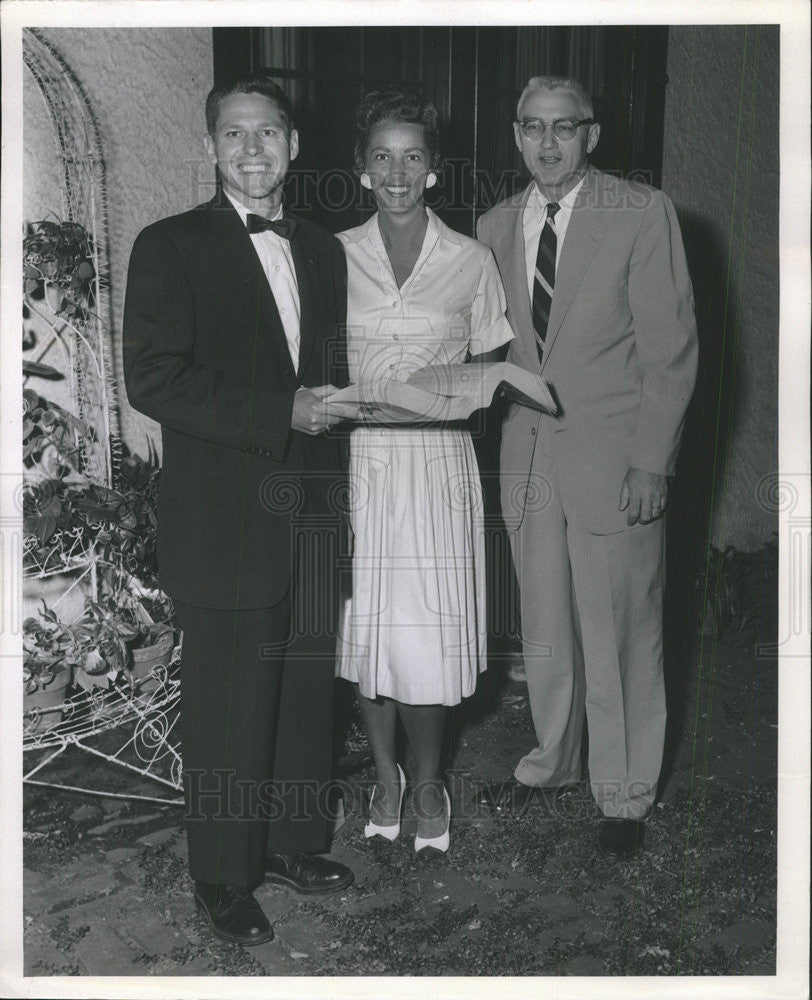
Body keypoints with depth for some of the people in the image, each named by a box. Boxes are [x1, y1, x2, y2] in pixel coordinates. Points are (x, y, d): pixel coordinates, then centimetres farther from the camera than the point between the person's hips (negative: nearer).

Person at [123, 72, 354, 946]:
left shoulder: (322, 250, 13)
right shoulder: (170, 248, -5)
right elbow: (152, 379, -14)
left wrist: (331, 406, 3)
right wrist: (280, 413, -19)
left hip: (310, 520, 6)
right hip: (226, 529, -5)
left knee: (307, 693, 15)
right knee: (228, 707, 4)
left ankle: (294, 845, 34)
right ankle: (224, 881, 22)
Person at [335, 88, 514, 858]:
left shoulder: (471, 260, 2)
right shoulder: (336, 255, 4)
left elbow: (491, 369, 10)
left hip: (436, 463, -1)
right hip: (356, 462, 1)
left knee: (428, 632, -1)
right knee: (365, 624, 7)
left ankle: (428, 781, 22)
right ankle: (385, 775, 28)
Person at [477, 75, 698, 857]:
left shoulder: (642, 213, -6)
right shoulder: (495, 225, 8)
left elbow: (671, 347, -7)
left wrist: (652, 463, -12)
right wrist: (504, 432, 2)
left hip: (613, 463, -4)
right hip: (527, 462, 4)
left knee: (620, 637, 5)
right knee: (543, 630, 15)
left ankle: (625, 795, 23)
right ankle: (551, 760, 36)